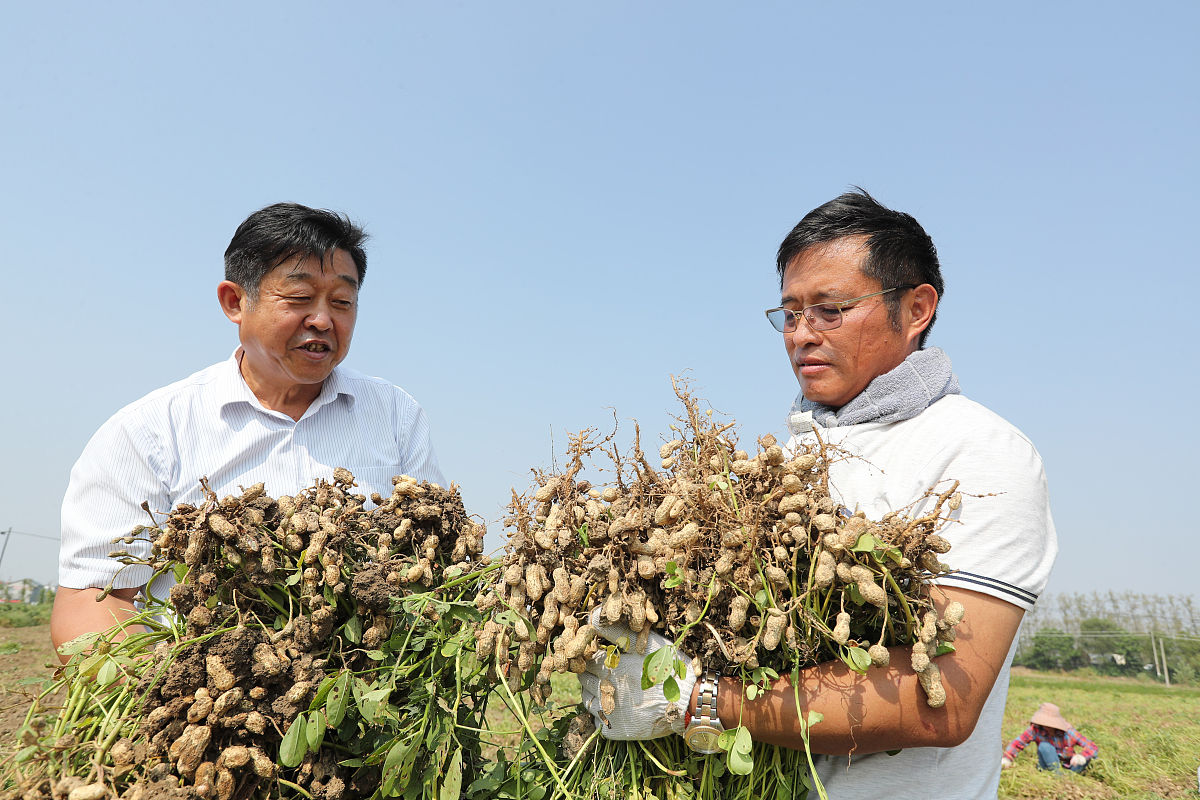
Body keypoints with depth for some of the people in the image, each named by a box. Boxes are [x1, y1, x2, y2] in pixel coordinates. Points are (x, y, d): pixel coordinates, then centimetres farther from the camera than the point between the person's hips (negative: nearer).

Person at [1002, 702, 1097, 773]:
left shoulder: (1069, 732, -19)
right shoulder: (1036, 729, -18)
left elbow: (1093, 747, -22)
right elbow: (1017, 743, -16)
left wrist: (1081, 757, -44)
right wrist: (1006, 759, -33)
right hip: (1049, 766, -1)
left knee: (1086, 756, -23)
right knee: (1044, 746, -29)